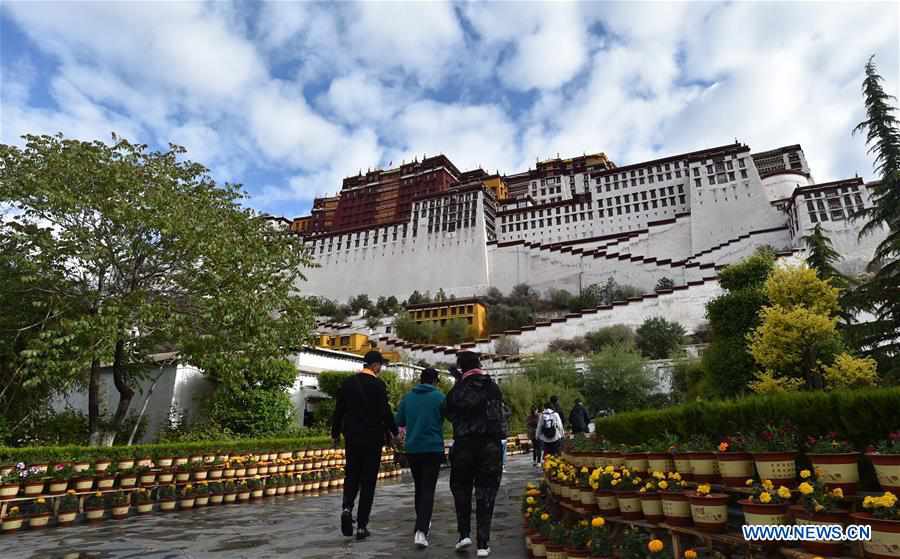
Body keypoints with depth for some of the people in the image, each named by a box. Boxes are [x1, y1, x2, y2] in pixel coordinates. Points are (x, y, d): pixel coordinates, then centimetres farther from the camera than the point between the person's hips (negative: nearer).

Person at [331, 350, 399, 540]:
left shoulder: (348, 382, 3)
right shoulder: (378, 384, -12)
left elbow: (339, 409, 7)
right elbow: (385, 412, -13)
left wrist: (336, 433, 17)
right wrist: (394, 432, 1)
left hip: (352, 437, 4)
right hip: (372, 438, -4)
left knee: (351, 475, 18)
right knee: (368, 481, 5)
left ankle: (347, 508, -6)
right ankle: (362, 526, 9)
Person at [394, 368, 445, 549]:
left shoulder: (407, 397, 4)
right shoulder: (439, 397, -6)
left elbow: (399, 422, 10)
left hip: (412, 449, 4)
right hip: (433, 449, -4)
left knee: (419, 488, 20)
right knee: (428, 490, -1)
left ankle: (422, 523, 32)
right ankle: (421, 531, -13)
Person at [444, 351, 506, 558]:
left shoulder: (457, 390, -6)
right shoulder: (493, 387, 0)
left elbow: (448, 413, 1)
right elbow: (500, 411, 9)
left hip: (464, 445, -1)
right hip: (490, 445, 1)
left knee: (461, 490, 18)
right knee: (485, 494, 9)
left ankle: (464, 534, 13)